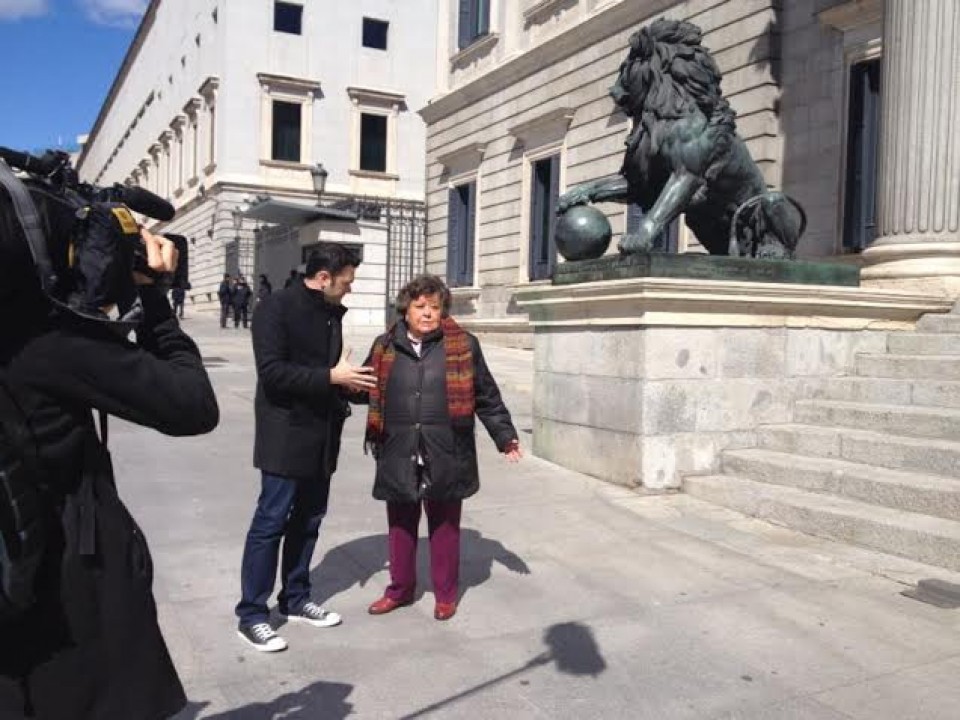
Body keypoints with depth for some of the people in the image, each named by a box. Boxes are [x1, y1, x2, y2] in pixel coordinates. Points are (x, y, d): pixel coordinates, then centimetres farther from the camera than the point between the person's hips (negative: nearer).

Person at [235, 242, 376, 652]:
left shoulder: (332, 312, 11)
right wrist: (331, 377, -22)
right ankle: (251, 615, 9)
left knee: (308, 519, 14)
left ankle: (295, 599, 28)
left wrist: (353, 383, 1)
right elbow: (271, 372, -21)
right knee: (271, 522, -2)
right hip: (287, 435, -8)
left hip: (321, 435, 8)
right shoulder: (277, 308, -13)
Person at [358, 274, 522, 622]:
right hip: (399, 455, 2)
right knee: (400, 525, 14)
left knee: (444, 526, 11)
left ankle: (446, 594, 28)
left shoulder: (463, 345, 0)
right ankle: (401, 588, 33)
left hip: (445, 456, -2)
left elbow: (487, 396, 5)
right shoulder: (386, 346, 6)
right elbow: (367, 391, 14)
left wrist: (505, 435, 2)